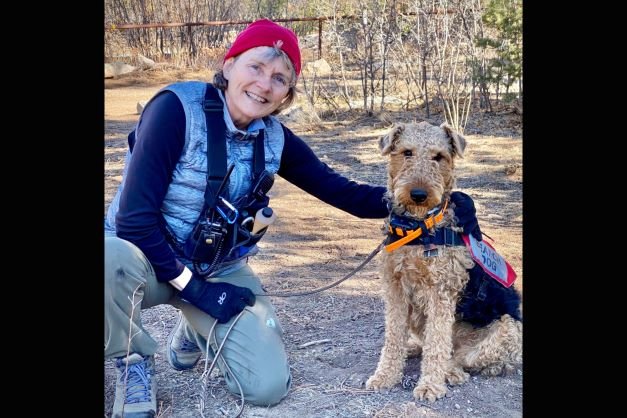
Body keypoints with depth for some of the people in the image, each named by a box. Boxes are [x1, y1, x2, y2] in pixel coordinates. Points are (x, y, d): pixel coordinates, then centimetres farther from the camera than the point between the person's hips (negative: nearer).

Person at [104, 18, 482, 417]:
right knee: (113, 262, -39)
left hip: (221, 270, 4)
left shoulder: (275, 138, -5)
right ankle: (135, 361, -6)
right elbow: (134, 215, -23)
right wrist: (192, 286, -19)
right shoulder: (178, 108, -22)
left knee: (269, 385, -9)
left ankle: (198, 331, 22)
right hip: (147, 258, -3)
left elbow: (343, 192, -4)